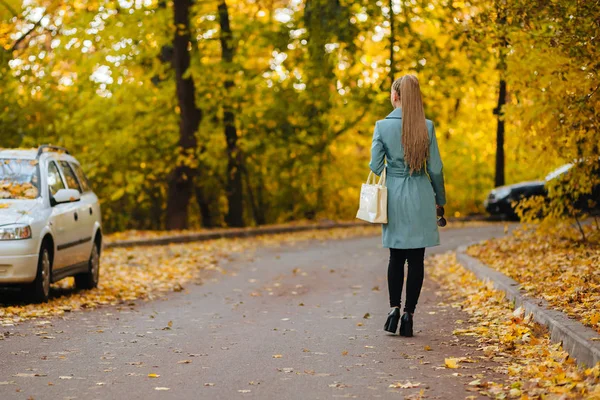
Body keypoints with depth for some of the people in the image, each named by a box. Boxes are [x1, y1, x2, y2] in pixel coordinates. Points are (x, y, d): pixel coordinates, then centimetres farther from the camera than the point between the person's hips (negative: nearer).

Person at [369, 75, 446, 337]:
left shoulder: (383, 125, -6)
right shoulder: (427, 127, -4)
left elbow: (375, 166, -5)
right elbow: (435, 168, -1)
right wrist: (440, 199, 11)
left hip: (394, 197, 0)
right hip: (421, 197, 0)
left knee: (396, 257, 13)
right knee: (416, 258, 4)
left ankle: (394, 308, 2)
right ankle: (408, 314, 3)